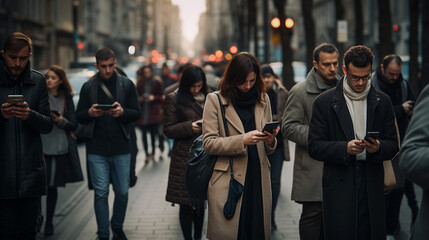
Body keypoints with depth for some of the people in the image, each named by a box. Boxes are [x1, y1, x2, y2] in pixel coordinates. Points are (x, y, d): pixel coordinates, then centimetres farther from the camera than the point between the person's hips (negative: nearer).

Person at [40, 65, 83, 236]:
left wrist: (61, 121, -11)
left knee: (52, 187, 8)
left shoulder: (66, 98, 8)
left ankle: (49, 224, 19)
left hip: (60, 149, 2)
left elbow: (74, 125, 7)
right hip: (41, 147, -2)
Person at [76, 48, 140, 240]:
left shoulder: (127, 85, 5)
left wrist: (122, 112, -18)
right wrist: (90, 113, -16)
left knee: (122, 192, 5)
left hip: (121, 148, 0)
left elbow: (136, 113, 3)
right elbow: (79, 116, 7)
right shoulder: (88, 87, 6)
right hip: (96, 149, 0)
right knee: (100, 193, 1)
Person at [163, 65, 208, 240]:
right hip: (184, 158, -4)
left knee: (201, 200, 10)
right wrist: (190, 127, -18)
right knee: (187, 202, -2)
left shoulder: (207, 98, 12)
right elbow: (168, 130, -4)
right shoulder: (174, 99, -1)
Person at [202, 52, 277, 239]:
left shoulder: (262, 99, 13)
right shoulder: (215, 100, 1)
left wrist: (270, 140, -8)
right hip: (227, 181, -3)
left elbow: (269, 150, 16)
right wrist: (242, 140, -18)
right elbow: (208, 144, -7)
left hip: (258, 180, 4)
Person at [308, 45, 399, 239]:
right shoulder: (324, 102, 3)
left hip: (372, 186, 2)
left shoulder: (382, 102, 10)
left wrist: (379, 147, -12)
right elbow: (314, 147, -1)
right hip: (339, 186, -2)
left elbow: (393, 145, 11)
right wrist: (345, 148, -17)